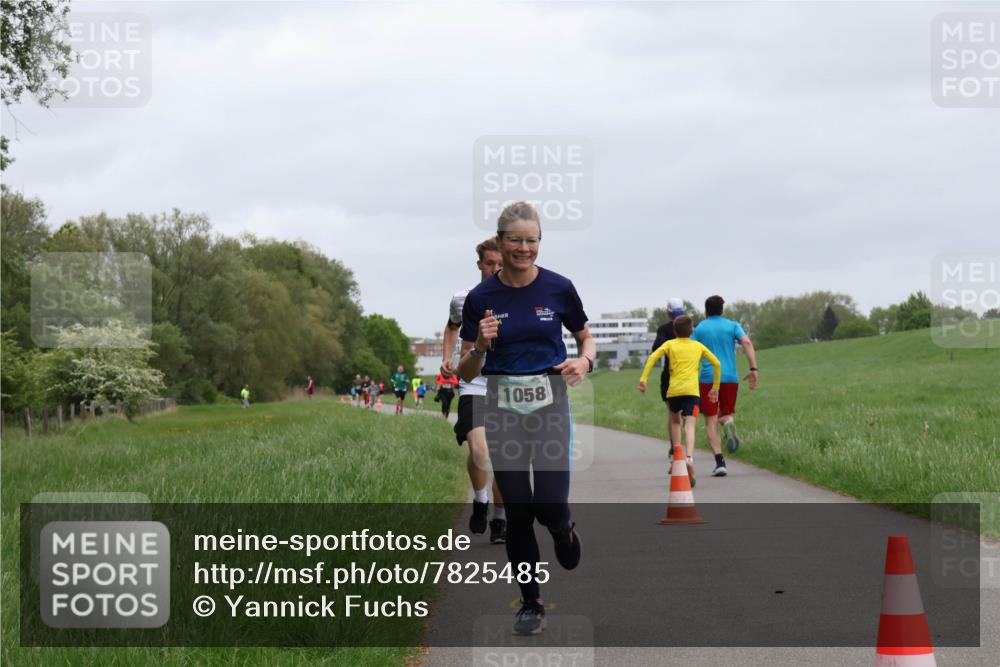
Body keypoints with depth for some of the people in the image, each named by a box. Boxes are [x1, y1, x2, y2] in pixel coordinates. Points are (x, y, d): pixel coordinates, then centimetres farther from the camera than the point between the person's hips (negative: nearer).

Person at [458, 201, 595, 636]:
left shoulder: (558, 289, -3)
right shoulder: (480, 298, -3)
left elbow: (586, 339, 10)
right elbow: (466, 372, 1)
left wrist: (583, 362, -12)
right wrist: (480, 346, -20)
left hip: (550, 406, -1)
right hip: (503, 410, 1)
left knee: (550, 506, -11)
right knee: (517, 511, 0)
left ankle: (564, 529, 27)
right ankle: (531, 604, 14)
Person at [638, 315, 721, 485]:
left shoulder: (670, 344, 14)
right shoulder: (698, 346, 18)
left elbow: (652, 358, -2)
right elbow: (717, 364, 18)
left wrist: (643, 379, -4)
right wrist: (715, 388, 25)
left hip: (673, 390, 1)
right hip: (692, 390, -1)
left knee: (675, 422, 24)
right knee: (689, 425, -12)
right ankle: (689, 457, -35)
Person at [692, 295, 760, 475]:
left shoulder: (699, 328, 7)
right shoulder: (732, 326, 9)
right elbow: (747, 342, -8)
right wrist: (753, 369, -11)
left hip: (708, 378, -1)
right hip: (730, 377, 1)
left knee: (711, 421, 2)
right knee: (726, 414, 18)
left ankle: (720, 461, -12)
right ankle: (728, 423, -21)